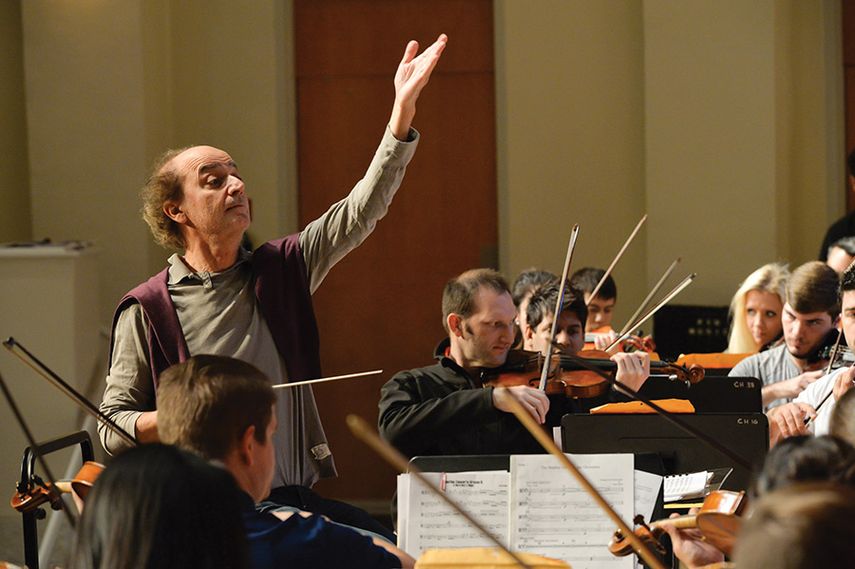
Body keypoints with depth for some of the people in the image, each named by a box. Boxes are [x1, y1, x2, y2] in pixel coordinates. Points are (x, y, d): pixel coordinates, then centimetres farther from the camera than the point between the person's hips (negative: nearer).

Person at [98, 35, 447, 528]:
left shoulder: (280, 271, 11)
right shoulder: (146, 311, 0)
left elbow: (363, 210, 2)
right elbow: (113, 428, 2)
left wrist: (403, 110, -9)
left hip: (296, 502, 5)